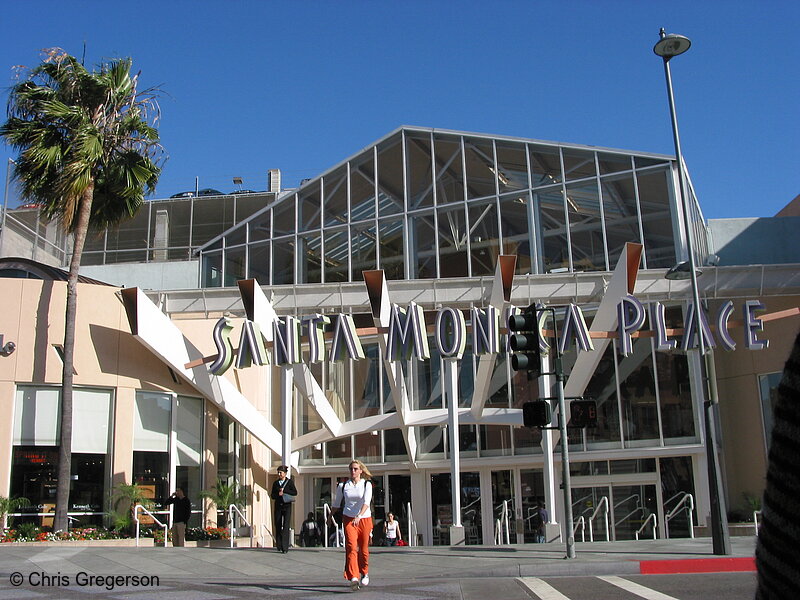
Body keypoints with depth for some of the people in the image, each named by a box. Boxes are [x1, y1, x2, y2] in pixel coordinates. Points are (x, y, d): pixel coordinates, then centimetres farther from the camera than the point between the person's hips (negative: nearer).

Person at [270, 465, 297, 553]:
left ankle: (285, 547, -13)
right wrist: (278, 494, -10)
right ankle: (279, 546, 16)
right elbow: (272, 495, 10)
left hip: (287, 506, -3)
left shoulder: (290, 482, 3)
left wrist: (284, 490, -10)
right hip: (278, 506, 3)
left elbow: (295, 492, -5)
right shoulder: (275, 483, 11)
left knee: (286, 526, -11)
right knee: (278, 526, 4)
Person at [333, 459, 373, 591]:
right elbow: (336, 503, 20)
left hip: (364, 518, 0)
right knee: (351, 547, -17)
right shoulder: (343, 486, 5)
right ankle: (353, 578, -25)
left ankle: (365, 573, 35)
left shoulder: (367, 484, -2)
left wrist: (359, 516, -31)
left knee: (363, 549, 9)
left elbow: (366, 502, -16)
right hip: (348, 519, 0)